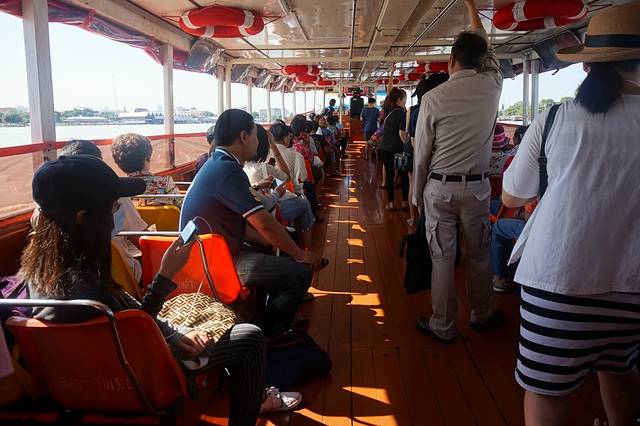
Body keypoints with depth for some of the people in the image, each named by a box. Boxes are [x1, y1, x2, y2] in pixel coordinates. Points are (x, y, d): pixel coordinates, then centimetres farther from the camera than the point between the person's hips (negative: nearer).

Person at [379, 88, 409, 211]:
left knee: (389, 174, 9)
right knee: (404, 175, 10)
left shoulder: (388, 110, 3)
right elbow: (402, 133, -18)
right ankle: (405, 201, 14)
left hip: (385, 148, 5)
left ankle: (390, 203, 11)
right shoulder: (401, 113, -14)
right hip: (397, 149, -5)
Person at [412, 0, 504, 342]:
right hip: (477, 187, 3)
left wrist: (417, 196, 6)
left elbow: (421, 154, -7)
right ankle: (482, 315, 35)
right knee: (478, 256, 16)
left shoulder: (433, 98, -10)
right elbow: (486, 49, 19)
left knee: (442, 259, 5)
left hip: (439, 187, -2)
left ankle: (442, 326, 18)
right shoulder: (492, 87, -2)